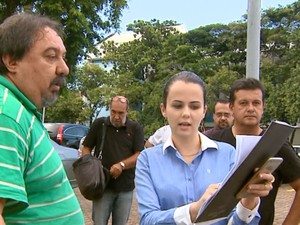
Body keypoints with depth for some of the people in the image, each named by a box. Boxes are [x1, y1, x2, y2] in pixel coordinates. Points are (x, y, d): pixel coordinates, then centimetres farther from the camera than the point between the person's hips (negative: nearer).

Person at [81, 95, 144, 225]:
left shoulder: (135, 128, 1)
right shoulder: (99, 124, 3)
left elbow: (140, 155, -5)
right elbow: (86, 147, 8)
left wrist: (122, 165, -21)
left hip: (125, 188, 1)